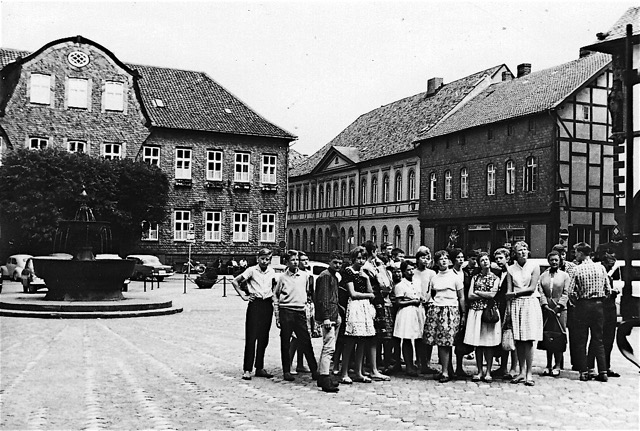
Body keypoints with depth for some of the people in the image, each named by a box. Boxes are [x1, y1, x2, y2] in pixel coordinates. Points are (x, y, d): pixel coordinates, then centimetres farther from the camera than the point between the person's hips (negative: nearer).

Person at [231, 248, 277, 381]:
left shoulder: (271, 271, 8)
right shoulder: (252, 270, -4)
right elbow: (234, 281, -1)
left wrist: (273, 295, 12)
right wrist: (243, 295, -5)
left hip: (267, 305, 4)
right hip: (255, 304, -4)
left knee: (264, 338, 8)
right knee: (251, 337, -6)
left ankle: (260, 368, 16)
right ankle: (247, 370, -3)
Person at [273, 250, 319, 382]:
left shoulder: (305, 276, 8)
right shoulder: (283, 277, 2)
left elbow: (308, 292, 20)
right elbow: (275, 295, 8)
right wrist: (277, 316, 3)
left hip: (300, 312, 1)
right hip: (286, 312, -1)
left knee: (306, 342, 0)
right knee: (285, 343, 3)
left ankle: (314, 370, 4)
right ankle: (286, 371, 12)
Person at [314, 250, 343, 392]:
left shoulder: (334, 276, 20)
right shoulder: (325, 275, -10)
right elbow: (323, 298, -17)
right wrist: (326, 318, -21)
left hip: (333, 316, 10)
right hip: (328, 316, -10)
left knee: (327, 348, 15)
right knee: (329, 348, -12)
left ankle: (321, 376, 23)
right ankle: (325, 380, -12)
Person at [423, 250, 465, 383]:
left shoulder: (455, 277, 4)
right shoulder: (434, 278, 14)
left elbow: (461, 297, 5)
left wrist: (463, 315, 2)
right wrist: (431, 303, 6)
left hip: (450, 310, -3)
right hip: (435, 309, 4)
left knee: (445, 343, -10)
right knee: (439, 342, -2)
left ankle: (445, 372, -4)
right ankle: (445, 370, 8)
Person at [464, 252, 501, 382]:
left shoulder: (495, 278, 7)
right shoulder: (475, 277, 12)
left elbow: (492, 294, -7)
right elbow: (470, 296, 3)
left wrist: (477, 292, 0)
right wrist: (485, 295, -4)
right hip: (475, 311, 2)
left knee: (489, 343, -2)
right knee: (477, 343, 2)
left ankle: (488, 372, 4)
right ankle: (480, 371, 9)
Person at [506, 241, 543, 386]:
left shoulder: (534, 267, 2)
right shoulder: (511, 269, 9)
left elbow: (532, 288, -4)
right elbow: (509, 292, 7)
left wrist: (515, 293, -6)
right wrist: (508, 309, -1)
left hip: (530, 303, -2)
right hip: (515, 304, 3)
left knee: (528, 340, -7)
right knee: (518, 340, 2)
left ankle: (529, 373, -3)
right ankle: (522, 372, 9)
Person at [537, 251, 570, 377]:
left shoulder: (564, 275, 7)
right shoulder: (542, 276, 13)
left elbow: (566, 293, 0)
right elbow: (540, 292, 5)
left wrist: (559, 306, -11)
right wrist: (545, 305, -9)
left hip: (560, 309, -2)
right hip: (546, 309, 2)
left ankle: (557, 366, 0)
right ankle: (548, 365, 9)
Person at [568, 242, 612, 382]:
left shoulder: (578, 270, -9)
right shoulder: (601, 268, 1)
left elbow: (571, 292, -12)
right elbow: (608, 290, 1)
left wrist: (576, 303, 5)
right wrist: (600, 300, 14)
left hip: (583, 305, -3)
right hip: (599, 305, 3)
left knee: (581, 340, 6)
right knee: (598, 339, 11)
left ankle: (584, 372, 4)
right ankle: (603, 372, 8)